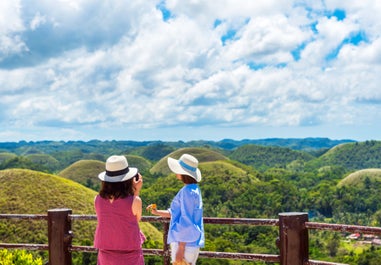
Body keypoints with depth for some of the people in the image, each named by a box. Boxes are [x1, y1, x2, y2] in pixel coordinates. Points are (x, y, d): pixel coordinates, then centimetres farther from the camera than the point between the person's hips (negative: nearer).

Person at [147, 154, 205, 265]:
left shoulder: (187, 192, -18)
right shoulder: (193, 189, 11)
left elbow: (186, 223, -21)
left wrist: (180, 249, -19)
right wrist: (157, 212, 14)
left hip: (185, 243, -10)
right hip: (188, 242, 10)